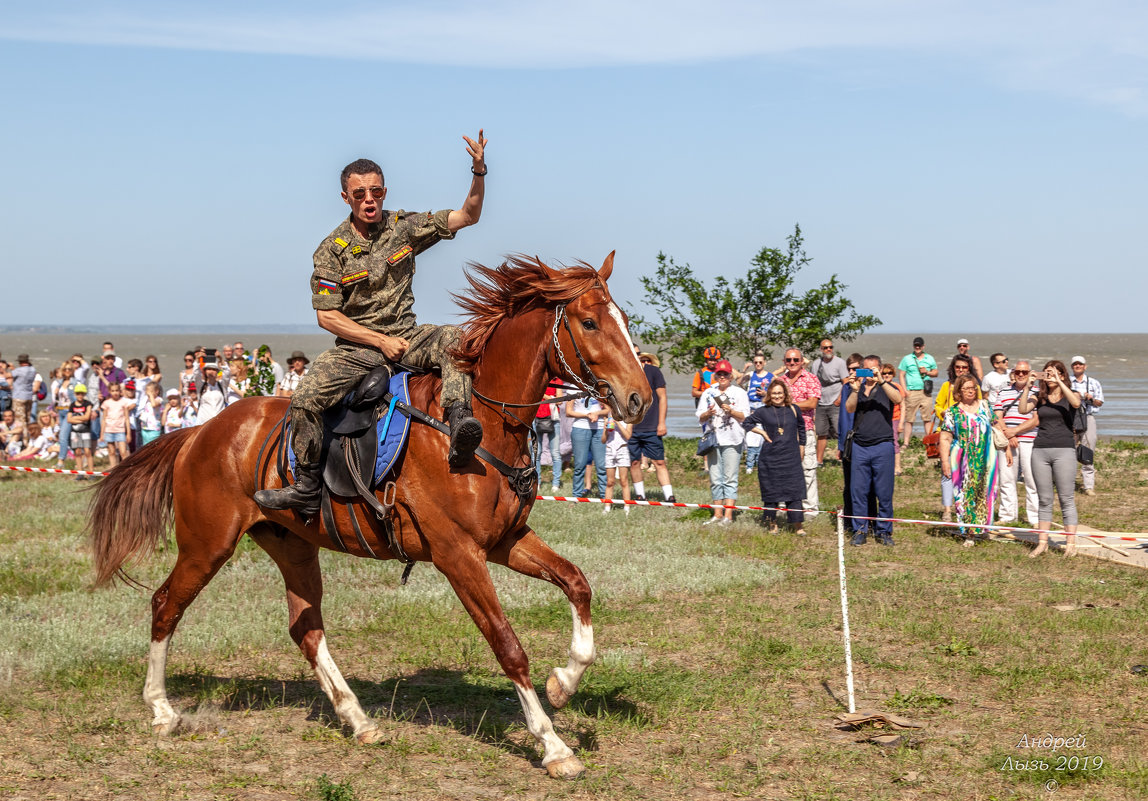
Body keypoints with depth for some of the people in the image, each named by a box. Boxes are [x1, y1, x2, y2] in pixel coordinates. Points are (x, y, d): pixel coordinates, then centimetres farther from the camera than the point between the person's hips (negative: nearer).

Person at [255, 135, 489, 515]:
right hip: (356, 346, -1)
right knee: (304, 399, -22)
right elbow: (326, 315, -5)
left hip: (405, 336, 1)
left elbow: (467, 216, -2)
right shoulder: (333, 250, -4)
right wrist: (380, 341, -13)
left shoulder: (404, 226, 2)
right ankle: (306, 487, -8)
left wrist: (478, 171, -20)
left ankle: (458, 428, -48)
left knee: (453, 339, -31)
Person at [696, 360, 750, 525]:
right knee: (715, 479, 4)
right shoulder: (708, 393, 15)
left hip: (732, 440, -4)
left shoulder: (739, 393, 7)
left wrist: (731, 411, -17)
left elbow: (745, 417, -1)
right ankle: (717, 514, 10)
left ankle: (728, 515, -10)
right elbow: (700, 418, 12)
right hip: (713, 439, 4)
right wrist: (708, 413, -9)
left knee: (730, 479, -8)